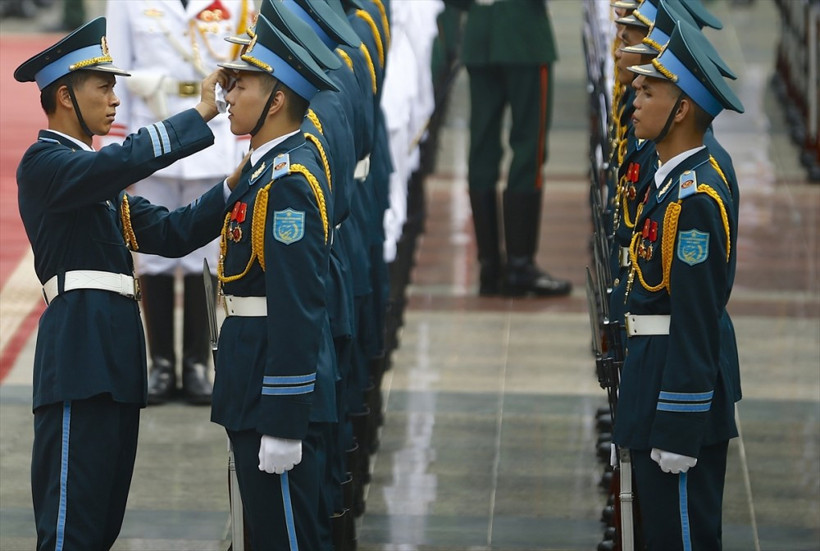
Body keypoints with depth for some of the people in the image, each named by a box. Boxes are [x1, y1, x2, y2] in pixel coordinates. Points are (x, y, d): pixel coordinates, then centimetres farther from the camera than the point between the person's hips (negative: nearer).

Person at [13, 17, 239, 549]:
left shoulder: (98, 178, 23)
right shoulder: (44, 163, -7)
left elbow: (171, 232, 16)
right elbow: (124, 159, -26)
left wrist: (235, 184, 4)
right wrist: (201, 113, -20)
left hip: (116, 358, 10)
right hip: (81, 355, -10)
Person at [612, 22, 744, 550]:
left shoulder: (692, 198, -21)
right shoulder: (678, 179, 10)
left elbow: (696, 321, -22)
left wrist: (678, 431, -21)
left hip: (682, 388, -10)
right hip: (658, 370, 10)